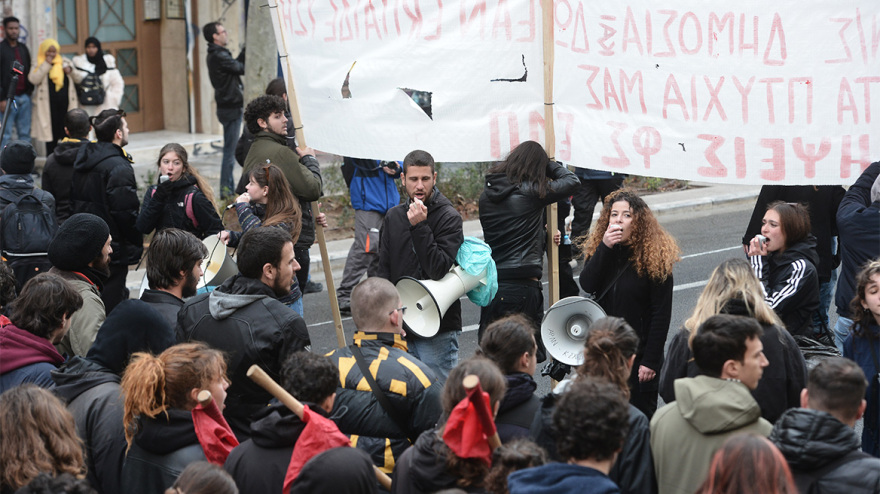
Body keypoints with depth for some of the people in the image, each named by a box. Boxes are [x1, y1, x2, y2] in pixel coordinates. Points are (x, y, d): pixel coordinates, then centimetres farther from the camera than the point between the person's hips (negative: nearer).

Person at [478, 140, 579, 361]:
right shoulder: (531, 192, -7)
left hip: (490, 287, 5)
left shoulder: (487, 194, 9)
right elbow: (571, 180, 5)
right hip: (523, 288, -5)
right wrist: (545, 162, 17)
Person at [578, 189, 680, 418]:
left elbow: (662, 313, -11)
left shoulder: (656, 256, -10)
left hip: (639, 355, -4)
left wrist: (651, 361, -13)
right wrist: (605, 247, -20)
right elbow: (587, 285, -12)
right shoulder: (598, 248, 5)